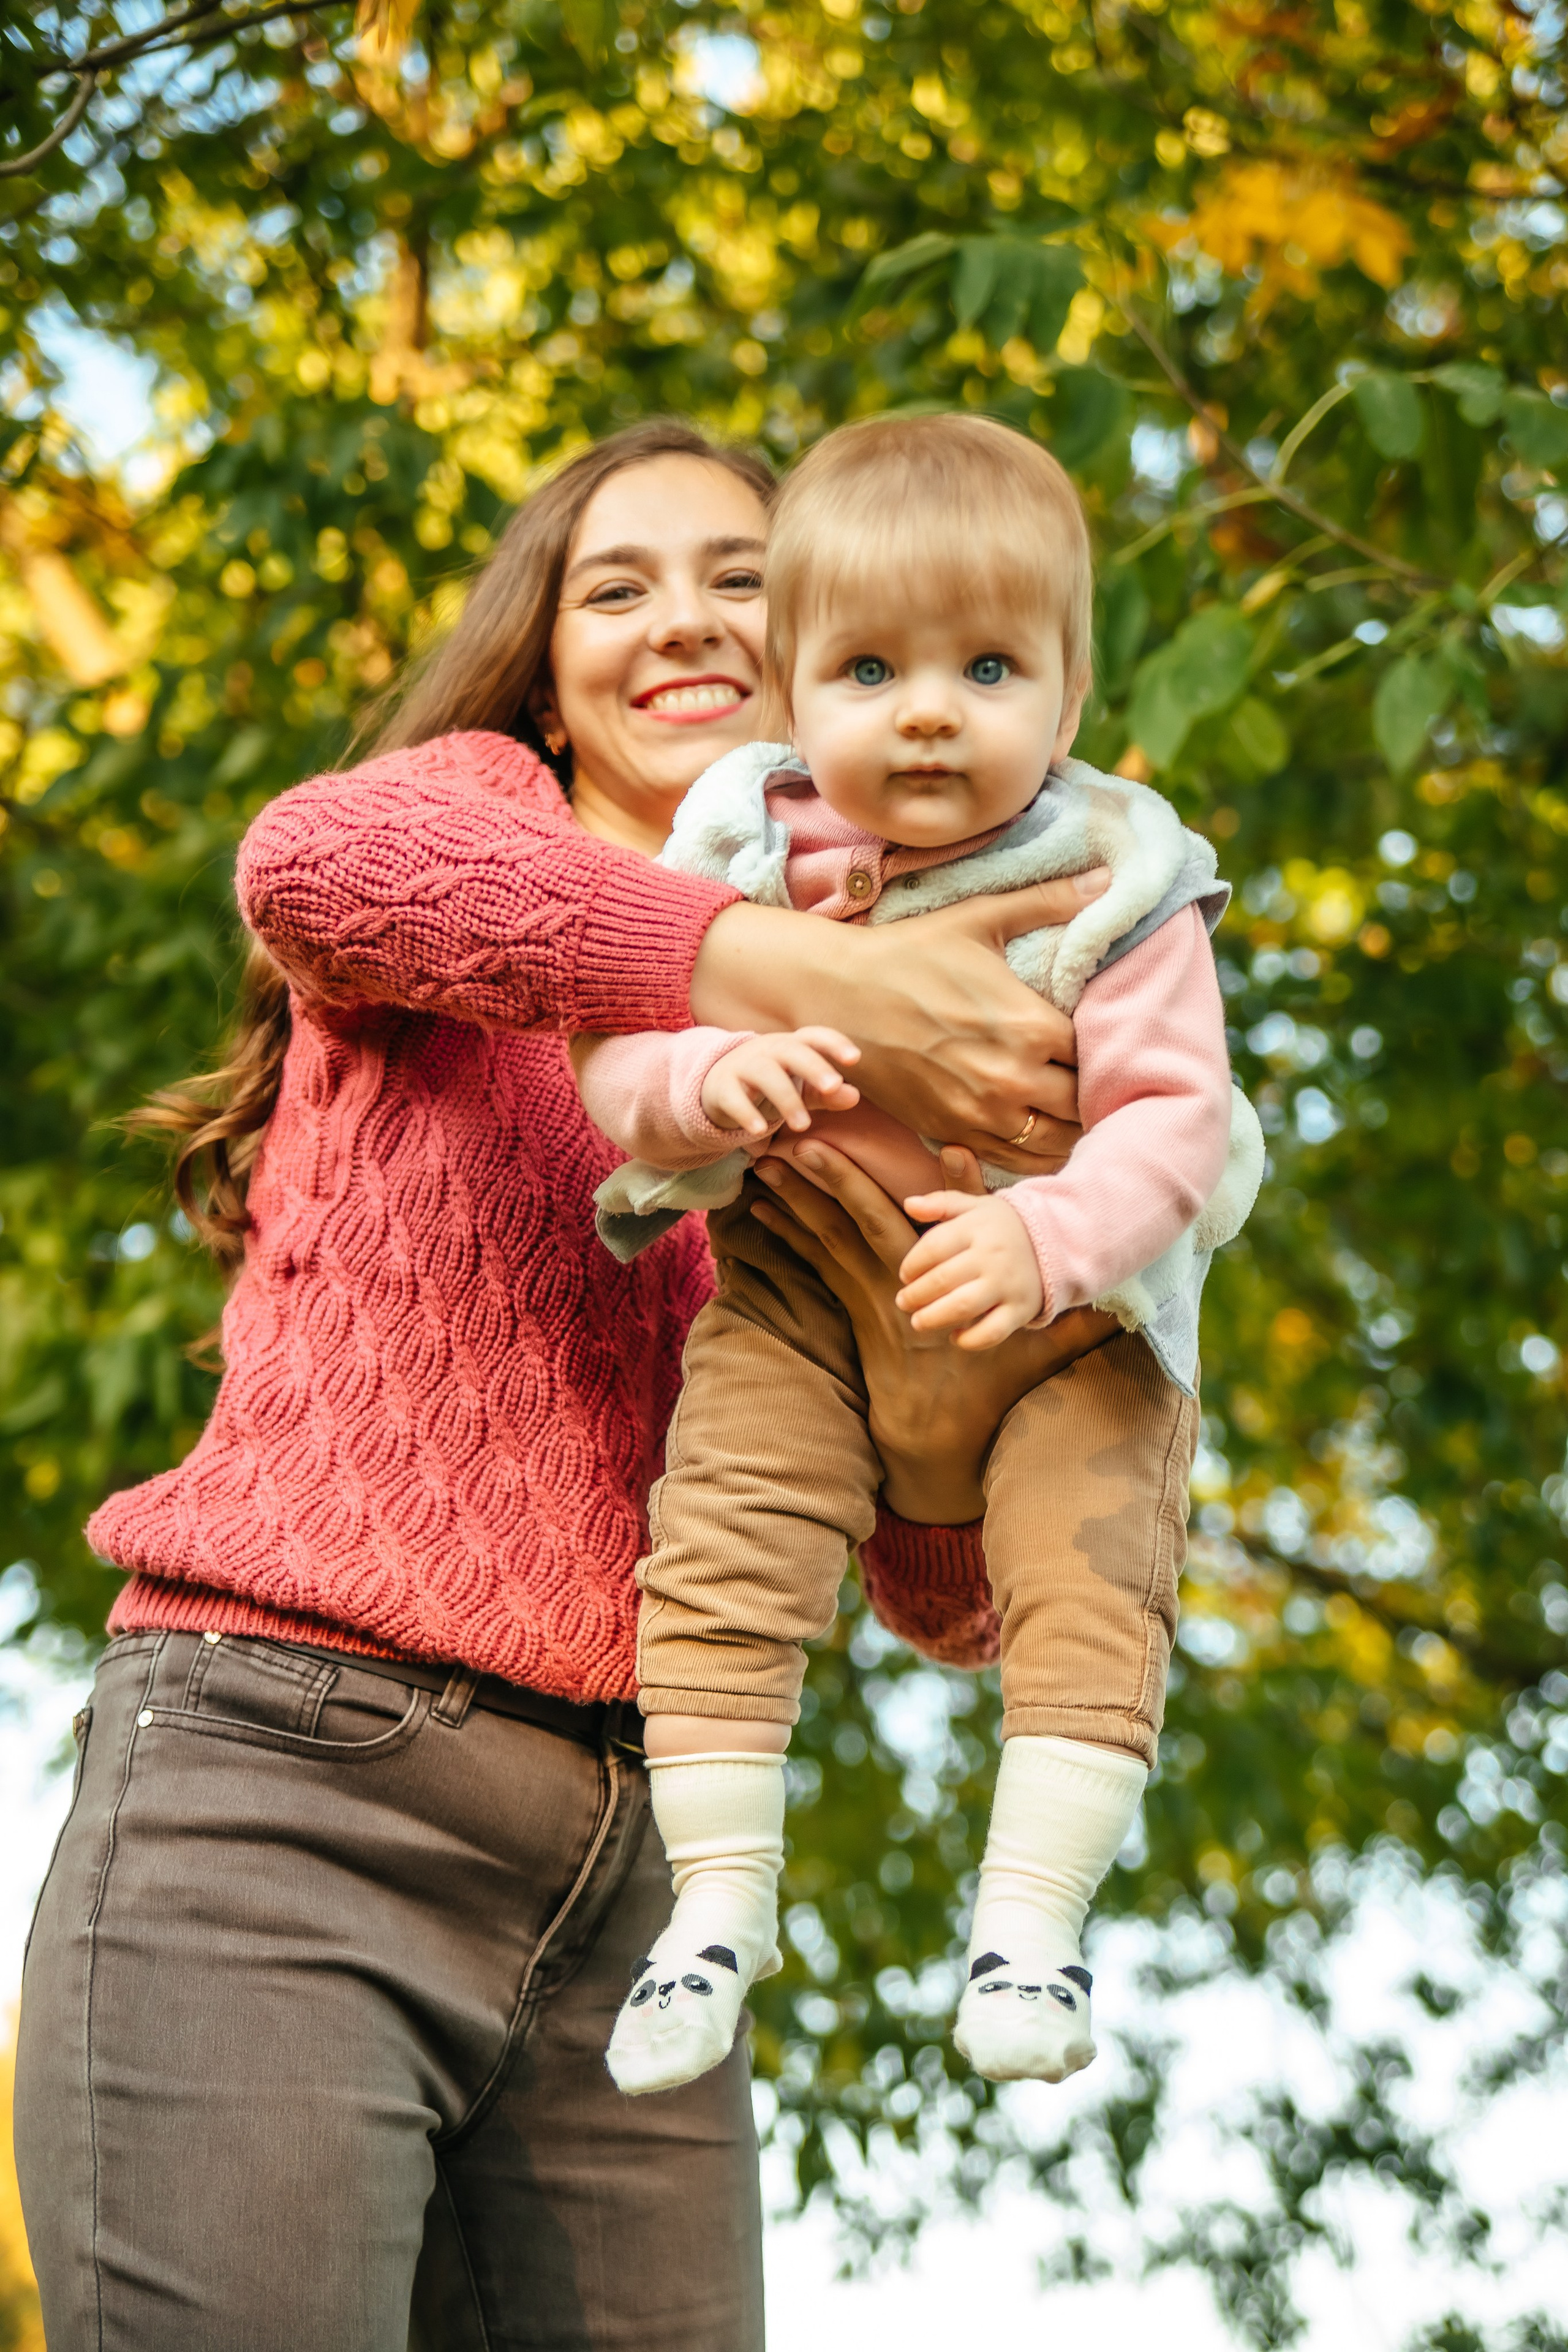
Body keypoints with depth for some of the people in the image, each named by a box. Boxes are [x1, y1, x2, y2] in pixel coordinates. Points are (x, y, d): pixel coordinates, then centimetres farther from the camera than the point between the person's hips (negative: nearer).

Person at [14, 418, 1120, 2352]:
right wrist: (803, 977, -27)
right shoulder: (482, 807, 9)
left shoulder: (852, 1103, 18)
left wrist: (936, 1435, -12)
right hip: (278, 1785, -4)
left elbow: (944, 1606, 11)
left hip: (620, 1894, 5)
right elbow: (310, 865, -19)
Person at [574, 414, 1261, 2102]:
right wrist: (720, 1080, -29)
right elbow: (611, 1059, -6)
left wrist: (1047, 1239, -35)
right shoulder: (745, 851, -4)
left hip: (1067, 1306, -1)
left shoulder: (1108, 888, -11)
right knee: (721, 1540, -16)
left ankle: (1030, 1913, -9)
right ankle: (719, 1896, -5)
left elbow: (1172, 1118, -16)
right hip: (806, 1285, 2)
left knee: (1091, 1572, -20)